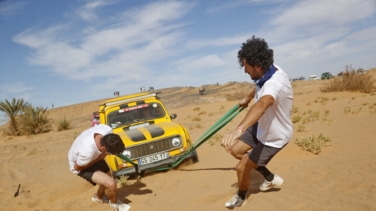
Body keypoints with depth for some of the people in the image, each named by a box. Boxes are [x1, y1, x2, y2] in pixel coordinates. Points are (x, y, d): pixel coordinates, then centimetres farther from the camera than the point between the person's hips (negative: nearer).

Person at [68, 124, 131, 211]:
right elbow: (77, 167, -23)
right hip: (80, 165, -6)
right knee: (111, 184, -19)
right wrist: (99, 158, -25)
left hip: (94, 155, 6)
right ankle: (115, 203, 16)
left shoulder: (107, 130, -33)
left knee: (107, 179, 20)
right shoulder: (87, 152, -45)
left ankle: (98, 197, 54)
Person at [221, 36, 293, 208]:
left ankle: (241, 197, 32)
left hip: (274, 137, -8)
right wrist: (247, 99, 34)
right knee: (235, 150, 14)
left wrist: (238, 129, -79)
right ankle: (271, 178, 30)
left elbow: (262, 104, -63)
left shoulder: (275, 83, -40)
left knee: (242, 167, -2)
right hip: (262, 127, 9)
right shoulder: (267, 73, -11)